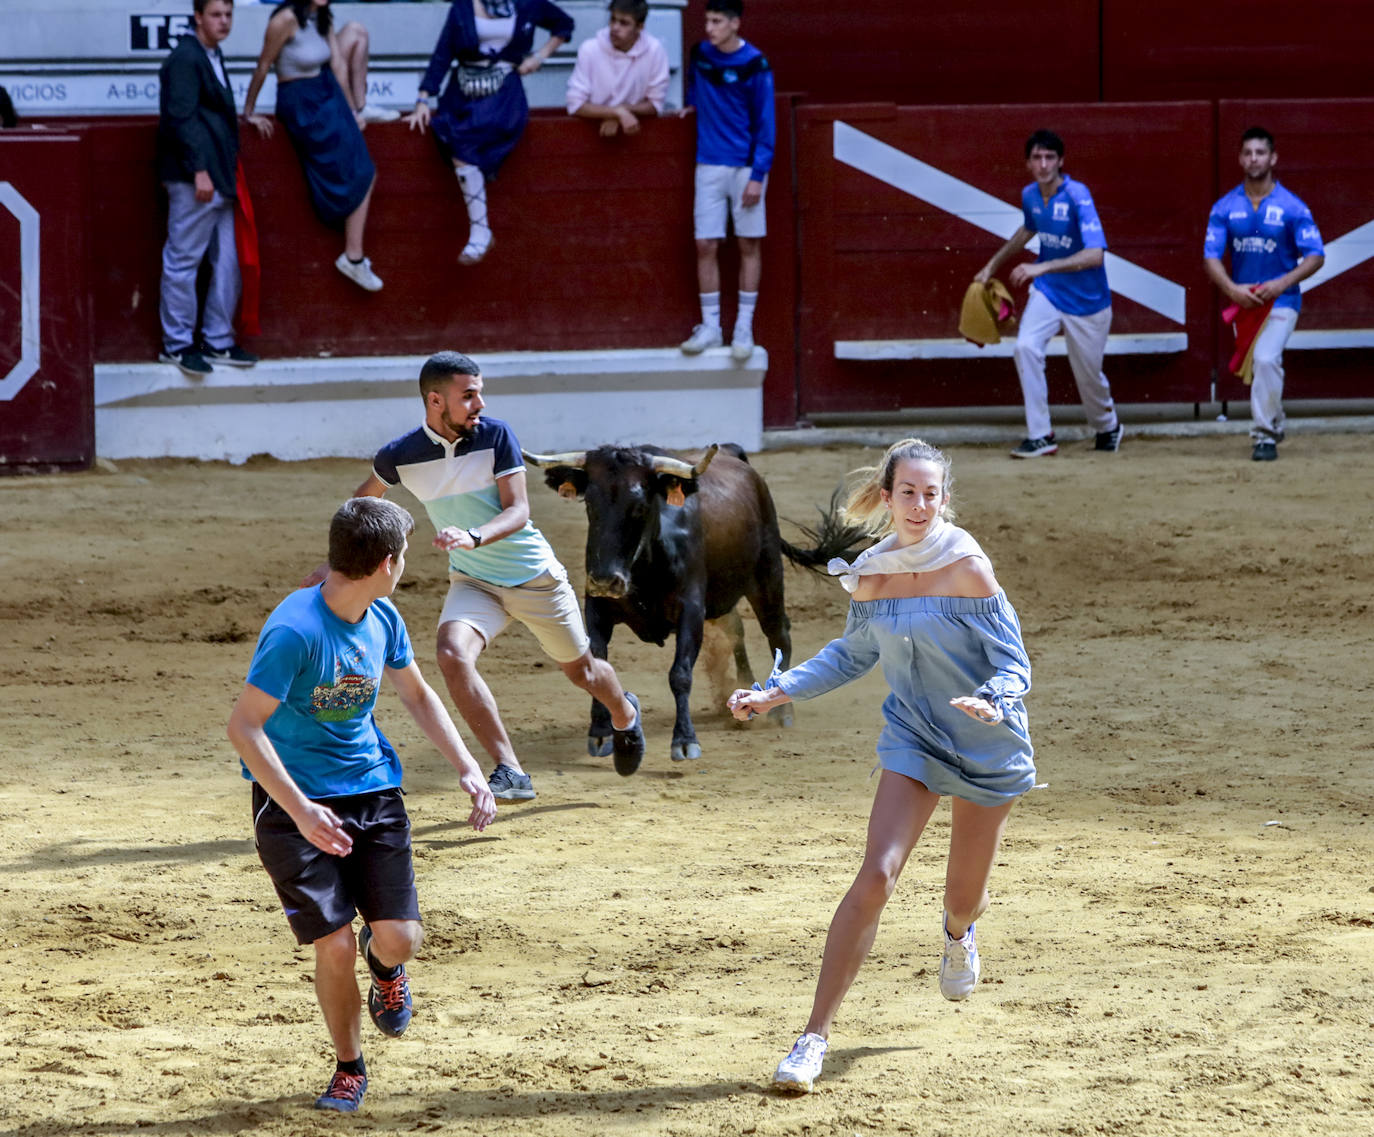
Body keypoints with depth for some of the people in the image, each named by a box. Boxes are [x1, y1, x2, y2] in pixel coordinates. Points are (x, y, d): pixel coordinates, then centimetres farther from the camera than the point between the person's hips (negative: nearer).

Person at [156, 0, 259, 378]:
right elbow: (181, 117, -18)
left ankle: (218, 342, 17)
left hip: (217, 179, 10)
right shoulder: (185, 59, -11)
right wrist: (199, 170, -22)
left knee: (226, 264, 10)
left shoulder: (213, 57, 18)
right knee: (183, 260, -3)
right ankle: (177, 344, 2)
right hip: (193, 180, -10)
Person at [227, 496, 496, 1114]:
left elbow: (417, 695, 18)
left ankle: (384, 964, 32)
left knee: (400, 939, -7)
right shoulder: (295, 630, -23)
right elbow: (243, 726, -23)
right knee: (335, 945, -12)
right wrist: (299, 810, -31)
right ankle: (348, 1068, 15)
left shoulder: (382, 619, 0)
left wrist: (468, 768, 8)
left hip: (372, 790, 5)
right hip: (297, 800, -5)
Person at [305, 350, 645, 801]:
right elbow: (364, 499, 9)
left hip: (535, 577, -1)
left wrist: (474, 538, -40)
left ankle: (625, 715, 53)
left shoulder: (495, 435, -18)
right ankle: (510, 773, -25)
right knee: (453, 656, -29)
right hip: (473, 582, 1)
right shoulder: (401, 455, -12)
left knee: (580, 670, 16)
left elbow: (517, 511, -20)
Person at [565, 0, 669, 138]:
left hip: (635, 133, 1)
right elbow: (575, 106, -12)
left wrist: (623, 110, -18)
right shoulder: (590, 49, -10)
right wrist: (618, 113, -23)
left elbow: (654, 106, -3)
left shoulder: (654, 50, -9)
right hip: (591, 131, -1)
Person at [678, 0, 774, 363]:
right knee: (706, 246, 1)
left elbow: (765, 124, -10)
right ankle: (710, 327, 8)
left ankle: (744, 329, 6)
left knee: (749, 245, 2)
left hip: (745, 166, -4)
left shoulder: (754, 65, -11)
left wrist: (758, 175, -14)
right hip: (710, 166, 4)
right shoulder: (700, 54, 3)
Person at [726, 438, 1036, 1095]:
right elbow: (853, 654, 14)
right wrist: (775, 692, 5)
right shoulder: (872, 574, -4)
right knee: (876, 876, -17)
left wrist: (991, 703, -36)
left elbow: (1014, 665, -14)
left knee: (963, 900, 11)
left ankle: (958, 933, 54)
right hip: (912, 739, 2)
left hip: (987, 747, -2)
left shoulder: (967, 568, -18)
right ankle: (815, 1036, -16)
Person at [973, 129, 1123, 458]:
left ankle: (1107, 428, 40)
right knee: (1026, 347, -20)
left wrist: (1042, 267, -40)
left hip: (1086, 301, -4)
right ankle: (1040, 435, -15)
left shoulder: (1078, 197, -24)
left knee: (1089, 375, 7)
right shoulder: (1029, 196, -3)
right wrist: (993, 265, 25)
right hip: (1046, 292, 4)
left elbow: (1095, 254, -35)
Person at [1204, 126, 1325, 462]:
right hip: (1242, 301, 4)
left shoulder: (1292, 207, -7)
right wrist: (1232, 289, -22)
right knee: (1255, 367, 12)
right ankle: (1274, 426, 35)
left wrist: (1282, 284, -22)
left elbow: (1315, 256, -8)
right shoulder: (1225, 207, 0)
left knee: (1266, 359, -23)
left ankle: (1265, 436, -18)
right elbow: (1211, 257, -3)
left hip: (1281, 299, -4)